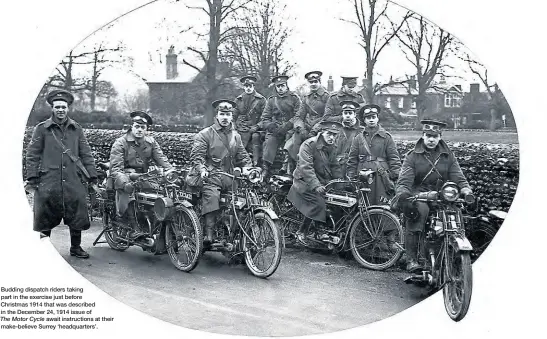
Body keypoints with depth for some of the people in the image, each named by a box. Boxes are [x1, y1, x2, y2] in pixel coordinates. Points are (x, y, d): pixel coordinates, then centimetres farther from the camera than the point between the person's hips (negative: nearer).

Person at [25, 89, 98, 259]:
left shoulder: (76, 129, 11)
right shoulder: (41, 129, 4)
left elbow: (86, 154, 12)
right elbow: (32, 155, 3)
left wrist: (92, 177, 6)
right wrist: (32, 179, -4)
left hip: (73, 181, 2)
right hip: (48, 182, -2)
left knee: (77, 216, 7)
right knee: (45, 218, 5)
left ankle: (76, 247, 23)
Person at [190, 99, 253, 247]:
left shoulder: (236, 136, 21)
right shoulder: (205, 134, 4)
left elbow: (243, 156, 22)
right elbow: (196, 155, -4)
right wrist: (202, 169, -21)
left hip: (230, 177, 5)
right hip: (211, 176, -4)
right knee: (211, 196, -31)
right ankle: (209, 234, -30)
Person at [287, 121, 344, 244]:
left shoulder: (332, 147, 8)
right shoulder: (309, 145, -16)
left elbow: (335, 167, 12)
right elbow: (306, 167, -25)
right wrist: (316, 185, -34)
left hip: (323, 182, 7)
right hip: (305, 182, -7)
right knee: (319, 204, -24)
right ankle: (301, 232, -10)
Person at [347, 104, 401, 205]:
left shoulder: (386, 137, 7)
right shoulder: (358, 138, 12)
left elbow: (394, 158, 5)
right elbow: (352, 161, 12)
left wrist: (394, 177, -3)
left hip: (382, 180, -2)